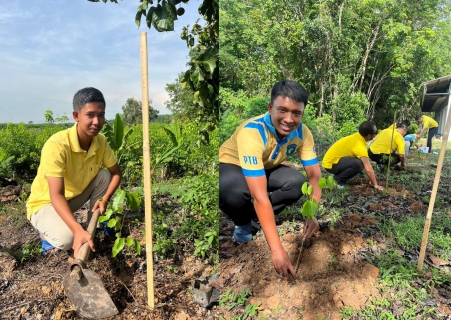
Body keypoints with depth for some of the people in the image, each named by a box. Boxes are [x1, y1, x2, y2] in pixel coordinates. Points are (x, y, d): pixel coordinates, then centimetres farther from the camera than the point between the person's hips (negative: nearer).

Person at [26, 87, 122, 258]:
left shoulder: (100, 141, -15)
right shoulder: (56, 145, -34)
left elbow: (116, 173, -3)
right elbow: (56, 196, -38)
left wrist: (105, 199, -21)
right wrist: (78, 230, -51)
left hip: (74, 196, 6)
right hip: (46, 203, -6)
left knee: (104, 175, -14)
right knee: (67, 238, -32)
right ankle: (47, 231, 5)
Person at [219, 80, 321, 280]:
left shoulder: (302, 132, -19)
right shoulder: (252, 132, -38)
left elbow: (314, 175, -14)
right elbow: (260, 196, -43)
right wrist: (277, 250, -43)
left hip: (266, 168, 5)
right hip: (230, 167, -4)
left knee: (297, 183, -24)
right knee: (235, 190, -39)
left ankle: (256, 217, 2)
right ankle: (241, 223, -2)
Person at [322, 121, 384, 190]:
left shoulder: (357, 137, 3)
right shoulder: (359, 145, -24)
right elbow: (368, 169, -23)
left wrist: (372, 178, 15)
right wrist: (375, 185, -11)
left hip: (331, 159, 10)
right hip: (330, 164, -10)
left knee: (362, 160, 8)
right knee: (358, 164, -28)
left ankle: (338, 175, 11)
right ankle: (336, 179, -10)